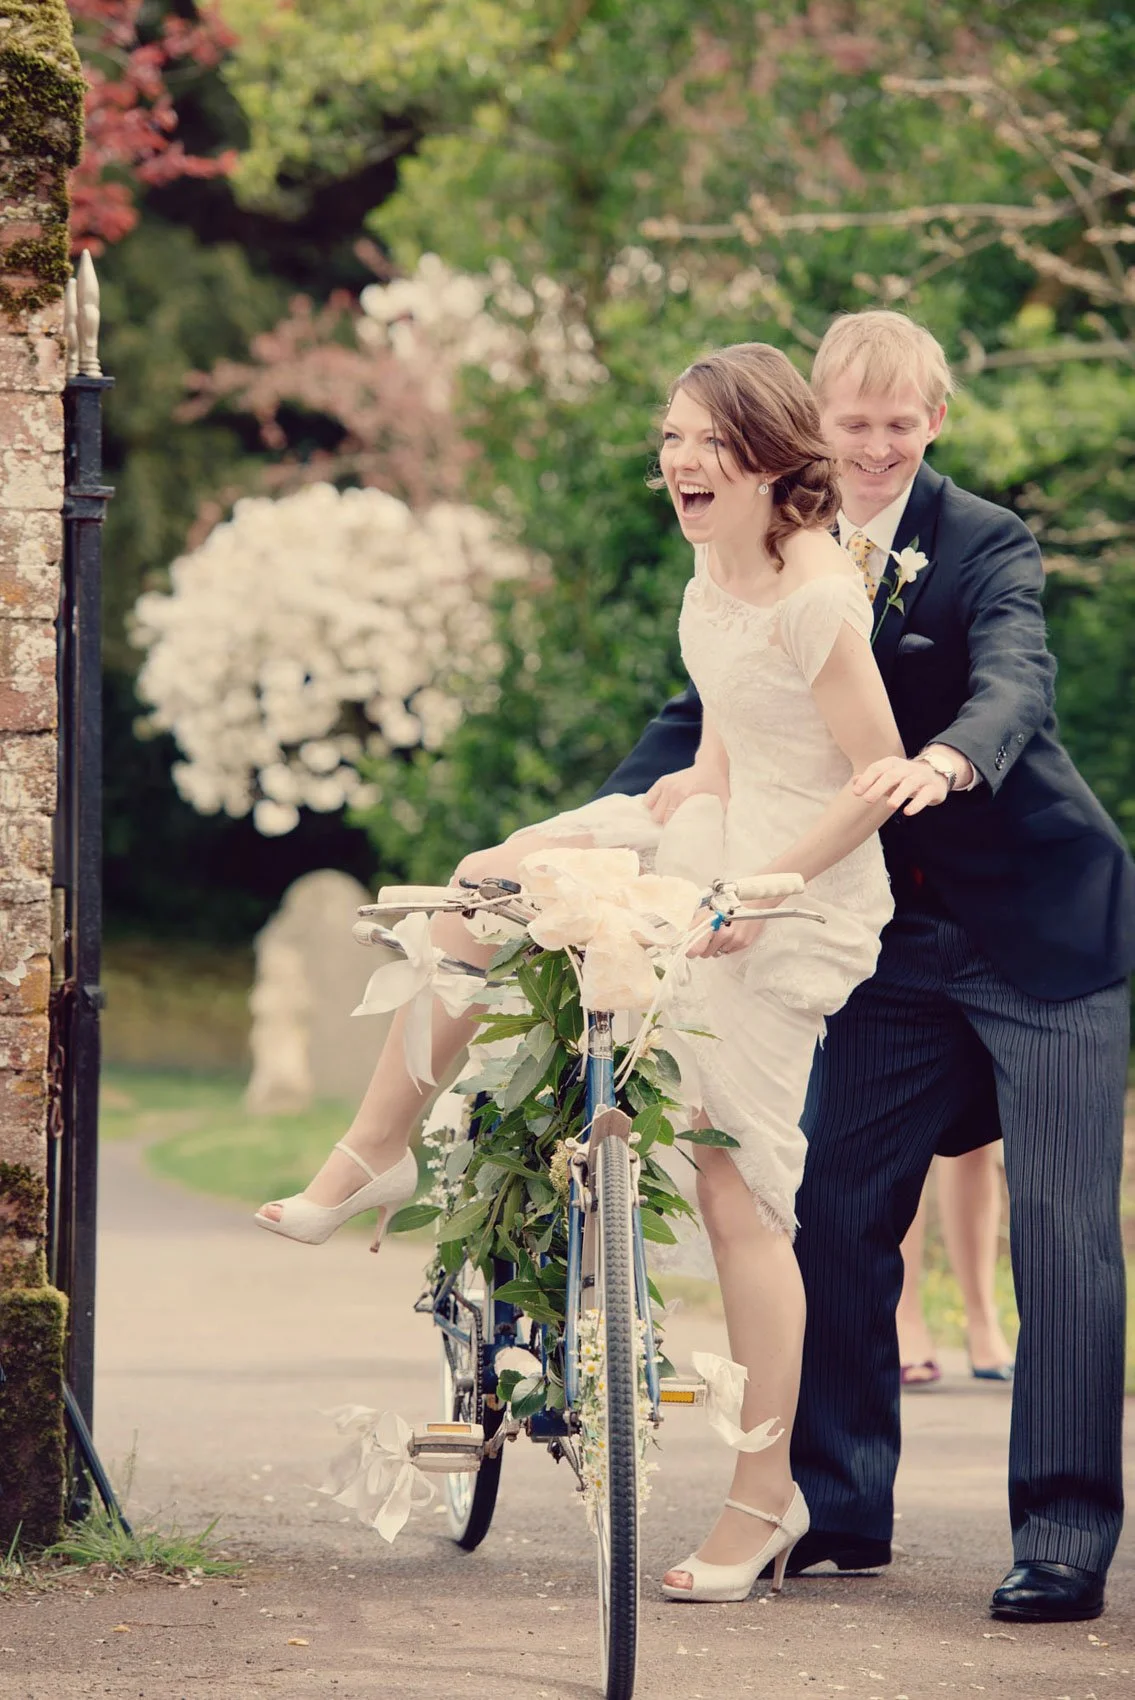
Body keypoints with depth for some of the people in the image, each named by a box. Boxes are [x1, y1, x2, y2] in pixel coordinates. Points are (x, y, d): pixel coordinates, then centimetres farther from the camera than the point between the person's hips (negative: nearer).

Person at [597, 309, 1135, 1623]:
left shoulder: (985, 543, -10)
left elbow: (1014, 683, -28)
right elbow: (707, 712, 6)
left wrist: (942, 763, -50)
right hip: (894, 934, 5)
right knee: (837, 1209, 4)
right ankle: (841, 1510, 17)